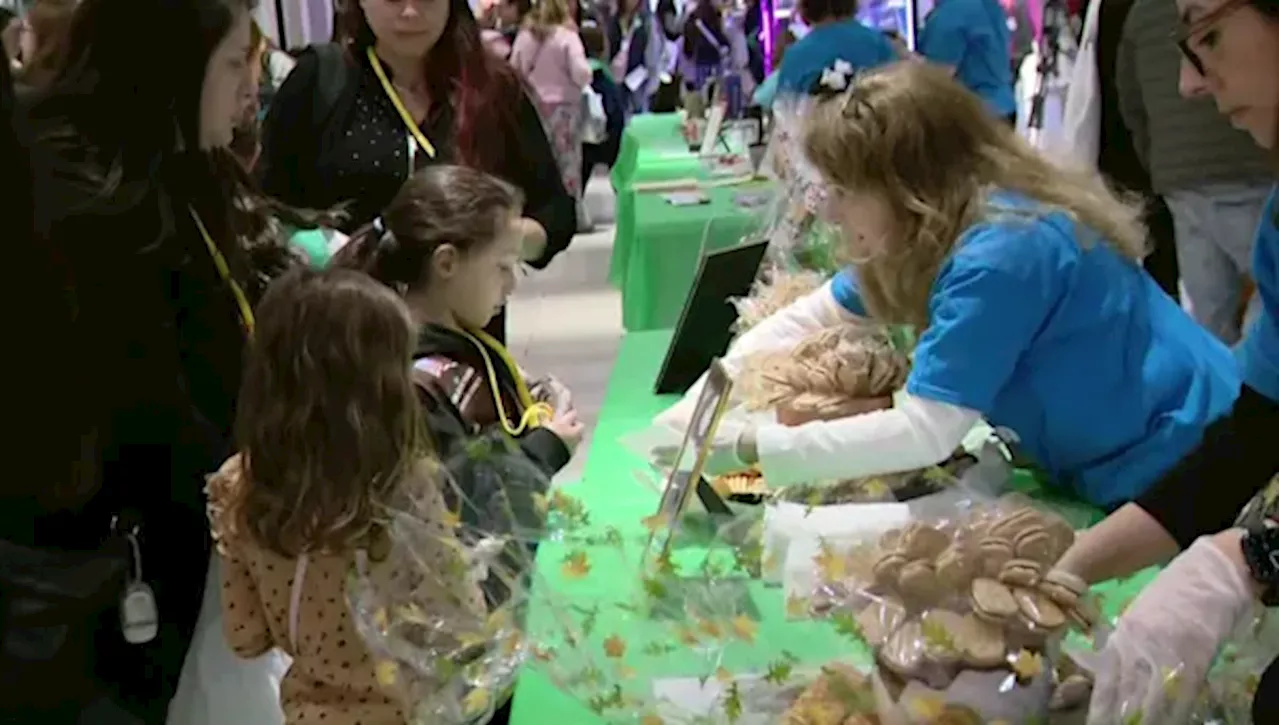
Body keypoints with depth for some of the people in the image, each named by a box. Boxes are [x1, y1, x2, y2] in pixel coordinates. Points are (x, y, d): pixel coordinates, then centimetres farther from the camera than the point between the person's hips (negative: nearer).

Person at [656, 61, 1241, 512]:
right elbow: (811, 316, 8)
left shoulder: (1001, 252, -30)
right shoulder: (943, 230, -1)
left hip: (1180, 473, -8)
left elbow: (924, 432, -33)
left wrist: (746, 448, -30)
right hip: (1117, 472, 8)